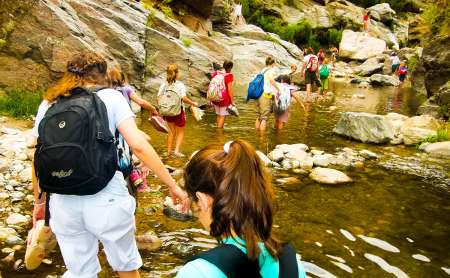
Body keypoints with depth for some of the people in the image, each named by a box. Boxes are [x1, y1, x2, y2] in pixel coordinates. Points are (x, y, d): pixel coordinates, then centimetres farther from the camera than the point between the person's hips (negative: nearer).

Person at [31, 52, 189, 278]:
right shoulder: (109, 97, -1)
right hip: (107, 200, -3)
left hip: (63, 204, 4)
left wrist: (38, 201, 21)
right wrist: (173, 185, -6)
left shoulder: (48, 104, 8)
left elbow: (38, 158, 9)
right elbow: (138, 146, -11)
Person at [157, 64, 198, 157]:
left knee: (171, 131, 22)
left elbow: (159, 98, -2)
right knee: (180, 132, 14)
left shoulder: (164, 84, -1)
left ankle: (169, 151, 26)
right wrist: (193, 103, -9)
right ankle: (177, 150, 1)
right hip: (178, 111, -4)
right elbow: (184, 98, -23)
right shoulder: (180, 85, -14)